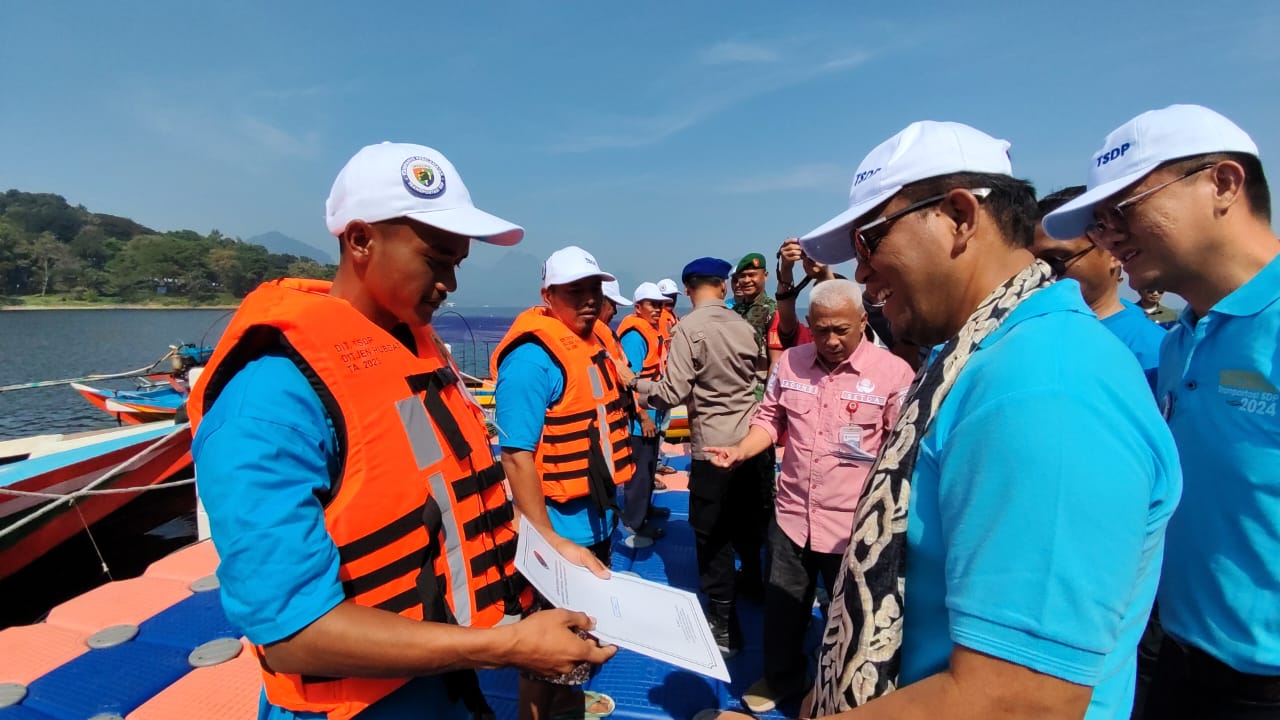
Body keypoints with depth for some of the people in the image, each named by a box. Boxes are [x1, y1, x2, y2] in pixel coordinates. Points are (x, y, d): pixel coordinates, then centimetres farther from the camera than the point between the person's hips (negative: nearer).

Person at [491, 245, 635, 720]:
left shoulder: (597, 339, 4)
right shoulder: (532, 358, -23)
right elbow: (516, 455, -28)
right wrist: (547, 539, -28)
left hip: (597, 516, 9)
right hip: (560, 526, -9)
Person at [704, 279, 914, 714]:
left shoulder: (892, 371, -13)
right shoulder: (790, 362, 0)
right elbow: (770, 419, 9)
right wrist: (739, 452, -7)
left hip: (854, 524, -3)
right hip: (791, 514, 4)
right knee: (781, 607, 22)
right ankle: (781, 677, 49)